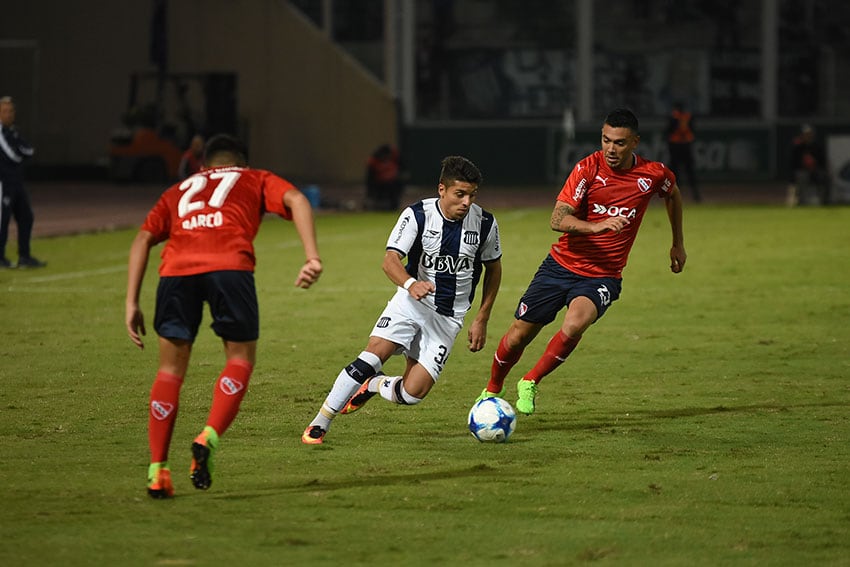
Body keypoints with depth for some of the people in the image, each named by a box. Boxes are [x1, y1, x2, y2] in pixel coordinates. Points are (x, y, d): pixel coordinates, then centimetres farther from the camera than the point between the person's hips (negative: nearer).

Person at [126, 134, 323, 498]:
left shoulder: (180, 190, 36)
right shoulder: (256, 180, 31)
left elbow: (143, 240, 21)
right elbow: (296, 201, 10)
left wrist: (132, 304, 18)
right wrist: (312, 258, -1)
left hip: (176, 269, 2)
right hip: (230, 265, -2)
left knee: (171, 367, 14)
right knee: (240, 357, 15)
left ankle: (157, 471, 8)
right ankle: (209, 439, -7)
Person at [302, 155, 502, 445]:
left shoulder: (485, 223, -6)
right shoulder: (417, 215, -12)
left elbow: (493, 269, 11)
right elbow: (390, 260, -21)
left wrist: (482, 320, 9)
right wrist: (410, 284, -43)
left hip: (448, 318, 2)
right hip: (412, 301, -2)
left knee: (412, 393, -11)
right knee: (372, 356, -24)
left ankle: (372, 385, 24)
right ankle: (319, 424, -13)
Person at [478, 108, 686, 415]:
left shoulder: (653, 174, -6)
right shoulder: (589, 168, -14)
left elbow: (673, 194, 20)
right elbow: (557, 220, -22)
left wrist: (678, 244, 25)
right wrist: (596, 227, -39)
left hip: (603, 276, 0)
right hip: (562, 264, 0)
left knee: (574, 324, -31)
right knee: (518, 335, 4)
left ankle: (530, 383, -8)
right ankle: (493, 389, 34)